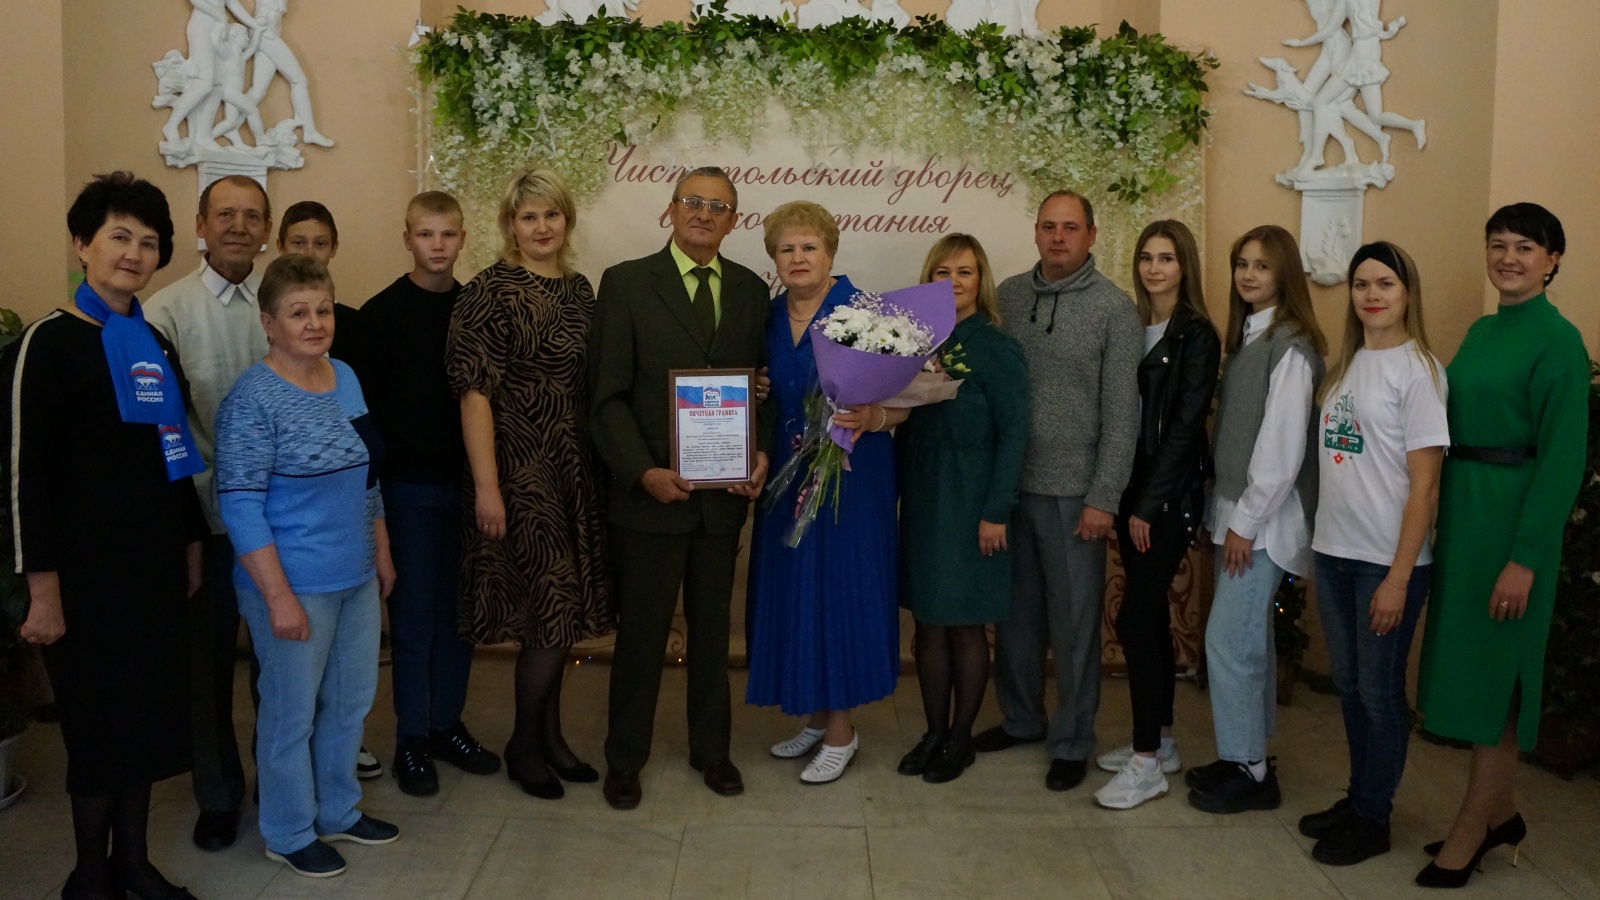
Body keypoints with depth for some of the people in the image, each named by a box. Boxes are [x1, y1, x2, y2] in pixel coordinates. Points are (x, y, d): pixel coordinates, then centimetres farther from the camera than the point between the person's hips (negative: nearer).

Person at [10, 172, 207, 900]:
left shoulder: (157, 346, 11)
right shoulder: (50, 341, -9)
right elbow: (25, 472, -13)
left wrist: (191, 550, 14)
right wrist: (43, 589, -16)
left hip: (155, 564, 6)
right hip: (88, 568, -6)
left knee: (151, 711, 12)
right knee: (99, 718, 4)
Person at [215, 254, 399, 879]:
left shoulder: (345, 377, 6)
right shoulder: (253, 399, -16)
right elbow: (240, 506, -18)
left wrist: (381, 552, 16)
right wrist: (279, 597, -19)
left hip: (355, 576, 7)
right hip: (295, 586, -7)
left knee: (351, 700, 17)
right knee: (292, 711, 8)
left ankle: (338, 810, 37)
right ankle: (288, 833, 28)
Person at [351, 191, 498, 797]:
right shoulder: (381, 314, -4)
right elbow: (364, 403, -4)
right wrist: (381, 469, -8)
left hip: (466, 481, 3)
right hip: (409, 484, -3)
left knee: (458, 609, 10)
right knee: (413, 612, 3)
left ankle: (446, 724, 23)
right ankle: (411, 737, 15)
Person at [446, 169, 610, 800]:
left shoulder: (579, 290, 10)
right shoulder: (490, 292, -9)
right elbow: (474, 392, -13)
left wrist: (606, 466, 9)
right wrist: (485, 487, -17)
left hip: (574, 470, 7)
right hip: (520, 470, -6)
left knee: (561, 609, 12)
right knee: (551, 607, -4)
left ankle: (549, 734, 27)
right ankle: (524, 744, 15)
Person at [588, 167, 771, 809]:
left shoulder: (750, 289, 7)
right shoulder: (626, 283, -4)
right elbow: (607, 396, -7)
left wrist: (761, 452, -8)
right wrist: (644, 472, -18)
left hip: (726, 492, 3)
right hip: (649, 492, -3)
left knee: (712, 628, 16)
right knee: (641, 632, 8)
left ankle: (710, 748, 34)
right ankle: (624, 758, 27)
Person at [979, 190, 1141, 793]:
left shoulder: (1114, 308, -5)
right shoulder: (1008, 295, 6)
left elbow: (1121, 411, -7)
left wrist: (1104, 498, -11)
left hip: (1073, 490, -3)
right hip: (1010, 483, 4)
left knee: (1074, 621, 6)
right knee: (1015, 612, 15)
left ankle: (1072, 742, 21)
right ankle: (1020, 718, 33)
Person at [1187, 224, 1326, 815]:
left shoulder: (1290, 345, -13)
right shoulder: (1247, 338, 13)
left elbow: (1285, 443, -18)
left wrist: (1247, 521, -15)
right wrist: (1227, 514, 8)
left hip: (1264, 519, -8)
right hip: (1237, 512, 8)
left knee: (1228, 639, -6)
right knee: (1248, 638, 14)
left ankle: (1248, 771, 7)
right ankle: (1246, 759, 24)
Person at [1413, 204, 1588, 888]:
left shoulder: (1558, 339, -12)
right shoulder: (1482, 330, 12)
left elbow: (1563, 456, -17)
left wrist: (1525, 557, -20)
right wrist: (1450, 513, 9)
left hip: (1514, 515, -8)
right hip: (1461, 507, 8)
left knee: (1493, 669, 1)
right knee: (1473, 661, 14)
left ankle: (1471, 831, 13)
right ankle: (1501, 810, 29)